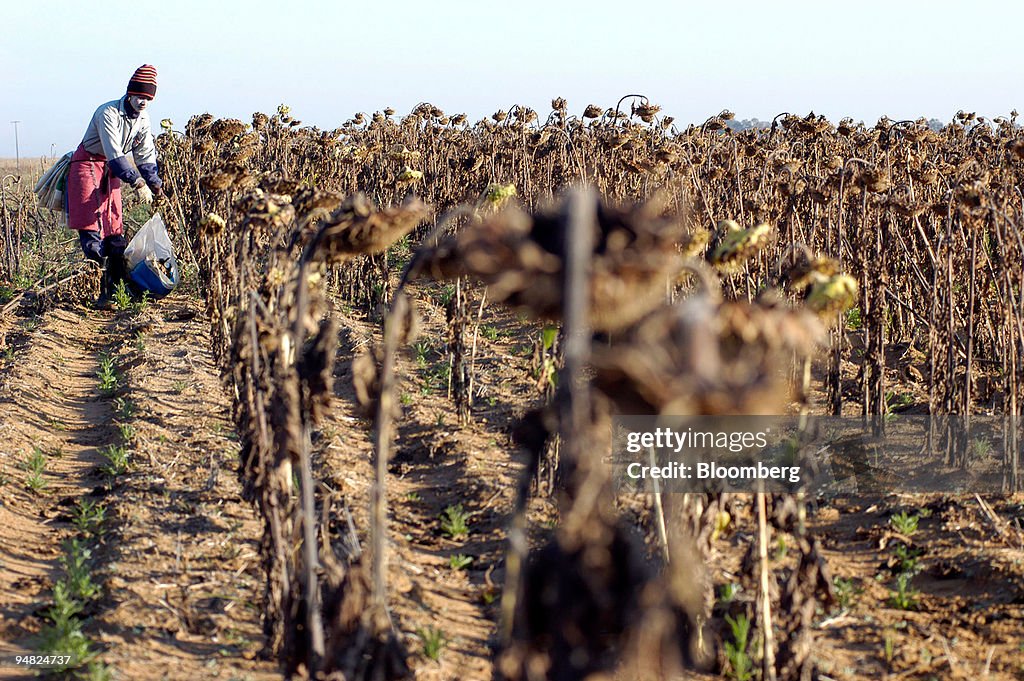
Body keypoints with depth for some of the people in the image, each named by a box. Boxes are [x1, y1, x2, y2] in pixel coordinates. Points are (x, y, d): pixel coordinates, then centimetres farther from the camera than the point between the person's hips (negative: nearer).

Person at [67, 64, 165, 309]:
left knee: (115, 231, 6)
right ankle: (101, 294, -17)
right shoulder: (108, 113, -22)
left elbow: (145, 156, 9)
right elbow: (114, 155, -30)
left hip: (112, 171, 7)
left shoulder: (143, 118, 2)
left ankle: (118, 287, 11)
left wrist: (156, 187, 3)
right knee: (92, 229, -13)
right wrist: (137, 183, -35)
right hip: (88, 165, -7)